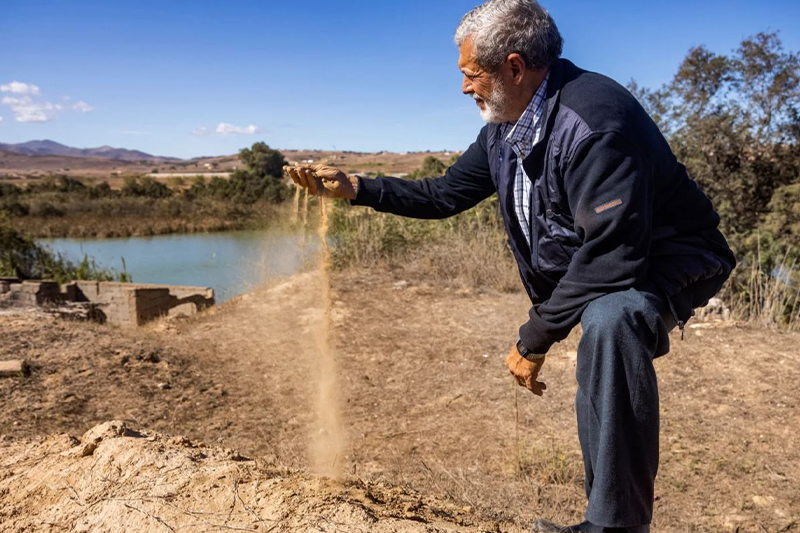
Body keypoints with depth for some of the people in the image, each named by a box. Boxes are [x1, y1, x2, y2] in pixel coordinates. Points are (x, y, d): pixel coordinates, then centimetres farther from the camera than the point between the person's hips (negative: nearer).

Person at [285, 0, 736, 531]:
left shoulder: (593, 120, -27)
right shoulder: (504, 129, 4)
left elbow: (612, 254, -31)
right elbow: (445, 194, 13)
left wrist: (535, 339, -24)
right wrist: (353, 187, 6)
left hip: (665, 263, -10)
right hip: (585, 269, 10)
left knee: (610, 319, -36)